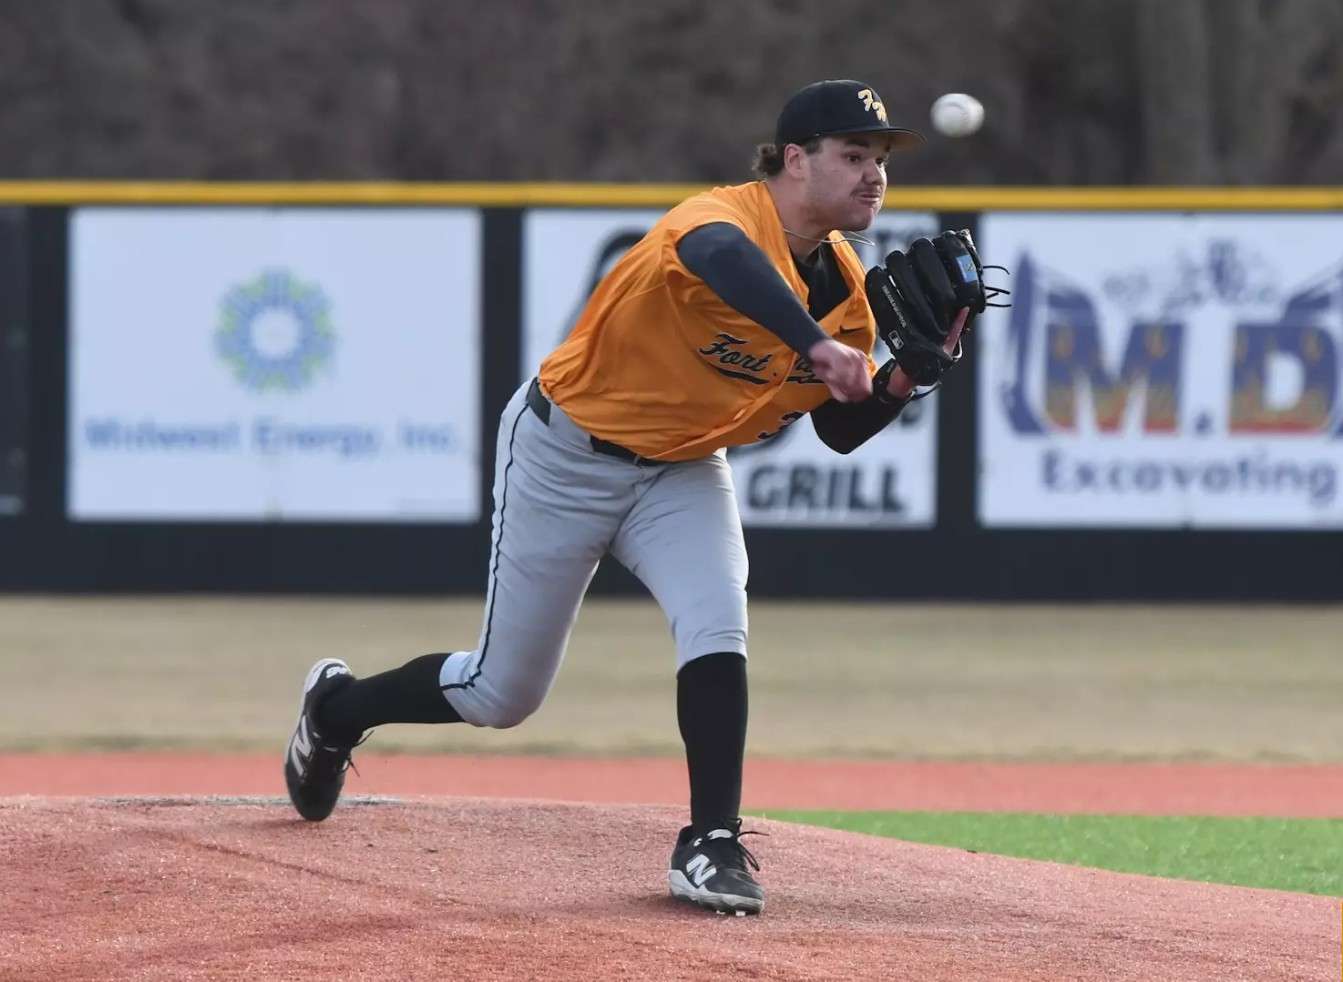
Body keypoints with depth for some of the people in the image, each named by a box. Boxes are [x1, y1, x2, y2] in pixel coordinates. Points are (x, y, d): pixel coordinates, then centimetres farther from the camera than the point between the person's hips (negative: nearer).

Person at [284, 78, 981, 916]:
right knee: (502, 694, 5)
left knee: (718, 629, -21)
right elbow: (724, 256, -58)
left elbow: (841, 431, 1)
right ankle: (338, 707, 33)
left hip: (683, 470, 6)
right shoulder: (726, 217, -31)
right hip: (565, 452, -6)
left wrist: (914, 371, -17)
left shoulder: (848, 287, -7)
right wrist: (816, 345, -71)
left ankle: (713, 844, -11)